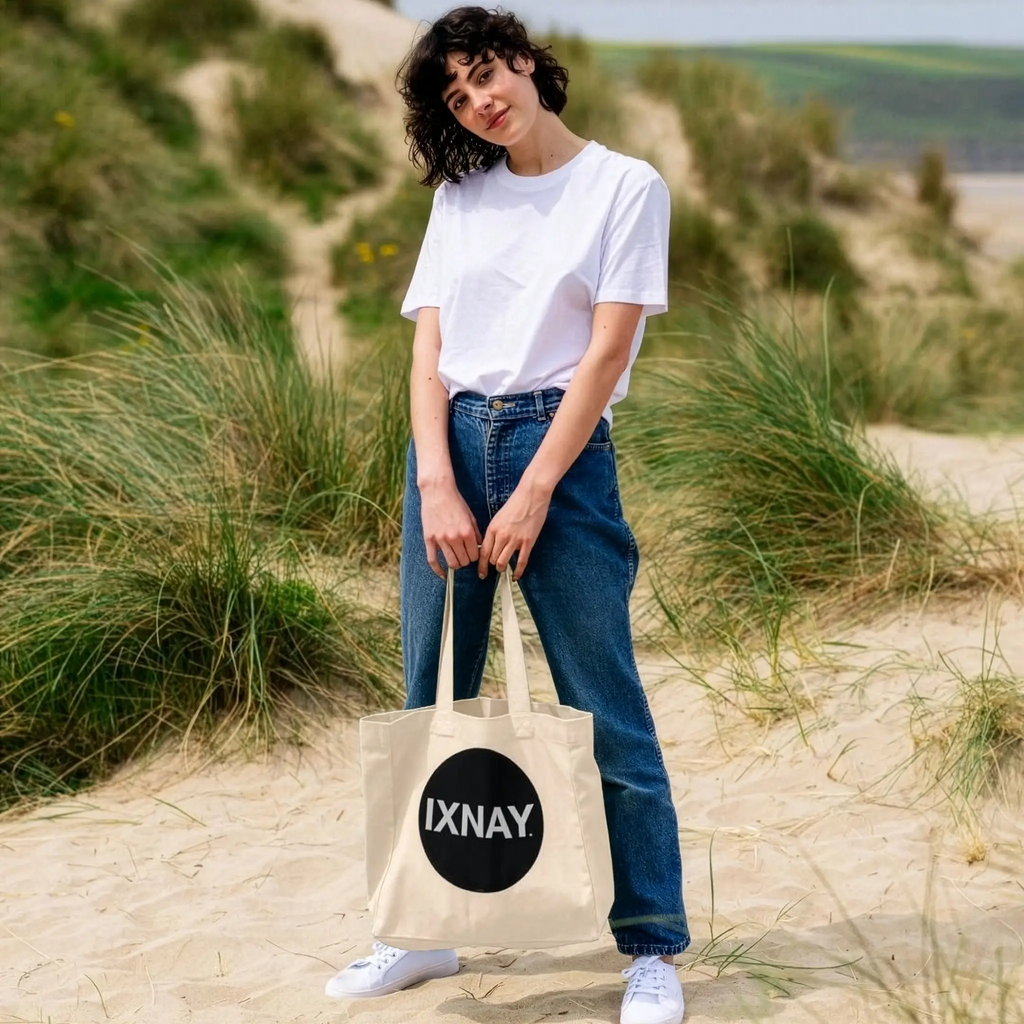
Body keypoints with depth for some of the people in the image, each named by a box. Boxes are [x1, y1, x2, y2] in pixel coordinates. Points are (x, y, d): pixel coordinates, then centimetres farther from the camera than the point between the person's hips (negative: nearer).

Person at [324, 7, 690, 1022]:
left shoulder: (625, 186, 0)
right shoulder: (458, 197, 12)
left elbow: (606, 350, -7)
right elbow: (428, 350, 7)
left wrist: (532, 495, -13)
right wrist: (437, 487, -8)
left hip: (562, 445, -4)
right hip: (449, 445, 5)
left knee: (606, 711, -3)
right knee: (431, 705, 7)